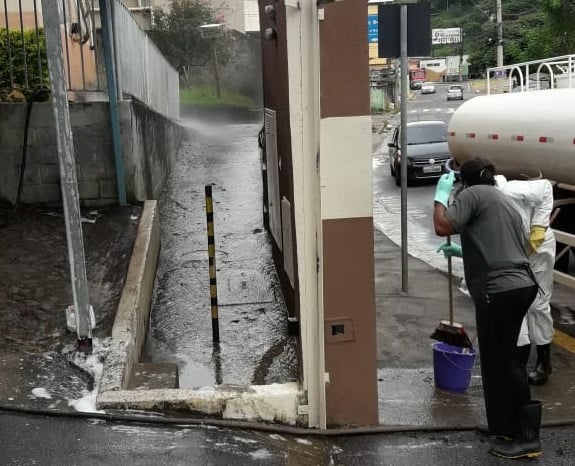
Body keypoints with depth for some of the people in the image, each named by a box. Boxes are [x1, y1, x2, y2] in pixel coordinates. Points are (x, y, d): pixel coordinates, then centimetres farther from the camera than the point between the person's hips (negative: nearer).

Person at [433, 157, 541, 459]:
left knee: (501, 361, 0)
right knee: (504, 357, 19)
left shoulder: (473, 194, -1)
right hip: (520, 285, 9)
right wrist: (461, 251, 42)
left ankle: (526, 437, 5)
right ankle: (509, 427, 26)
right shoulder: (505, 201, 26)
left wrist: (442, 194, 2)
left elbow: (443, 227, -14)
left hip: (499, 290, -9)